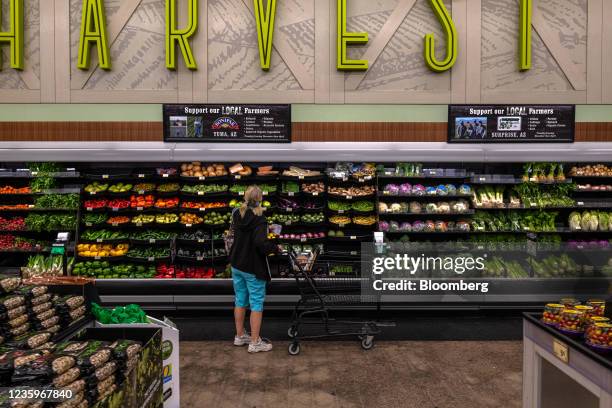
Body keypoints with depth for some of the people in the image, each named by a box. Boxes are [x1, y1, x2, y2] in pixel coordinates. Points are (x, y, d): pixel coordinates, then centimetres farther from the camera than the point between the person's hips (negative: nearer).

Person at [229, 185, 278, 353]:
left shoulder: (237, 214, 2)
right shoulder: (259, 219, -21)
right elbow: (261, 243, -30)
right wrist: (275, 248, -14)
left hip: (237, 265, 7)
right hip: (253, 268, -7)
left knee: (240, 300, 18)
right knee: (257, 303, 3)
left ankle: (240, 336, 31)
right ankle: (255, 342, 10)